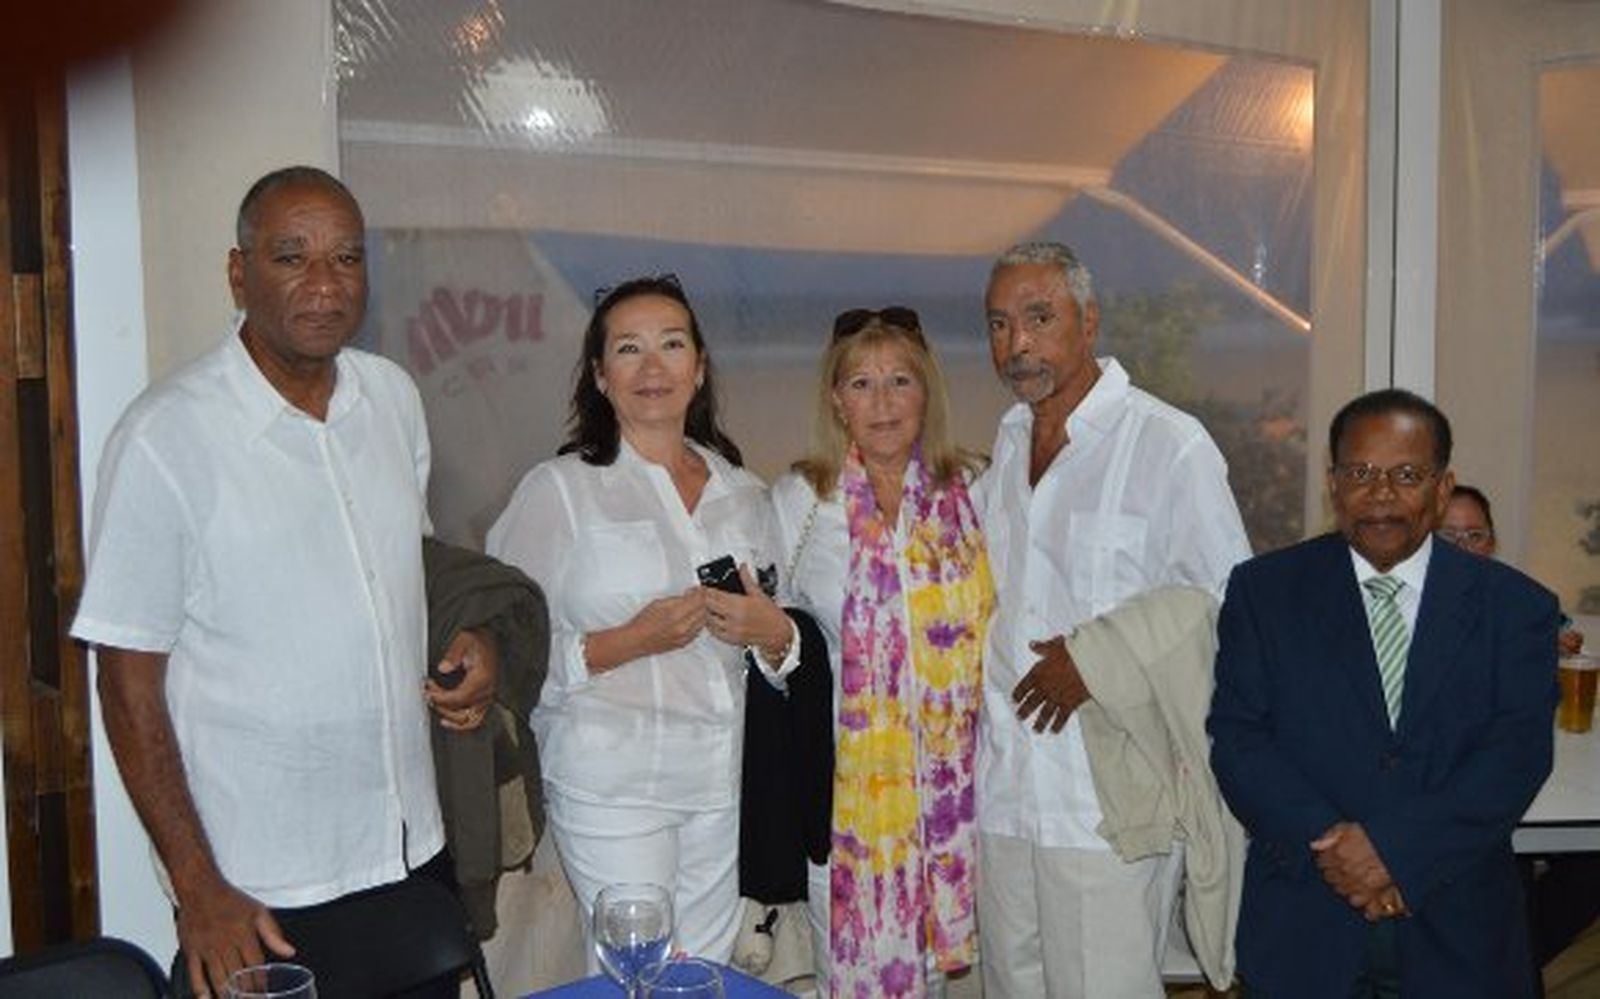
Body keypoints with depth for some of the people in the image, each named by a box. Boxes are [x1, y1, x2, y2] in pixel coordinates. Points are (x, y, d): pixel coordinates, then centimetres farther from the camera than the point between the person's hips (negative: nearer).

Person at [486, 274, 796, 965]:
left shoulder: (745, 495, 12)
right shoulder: (560, 488, -3)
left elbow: (785, 647, 18)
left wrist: (773, 633, -4)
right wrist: (627, 643, -19)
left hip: (722, 782, 5)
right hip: (612, 785, -4)